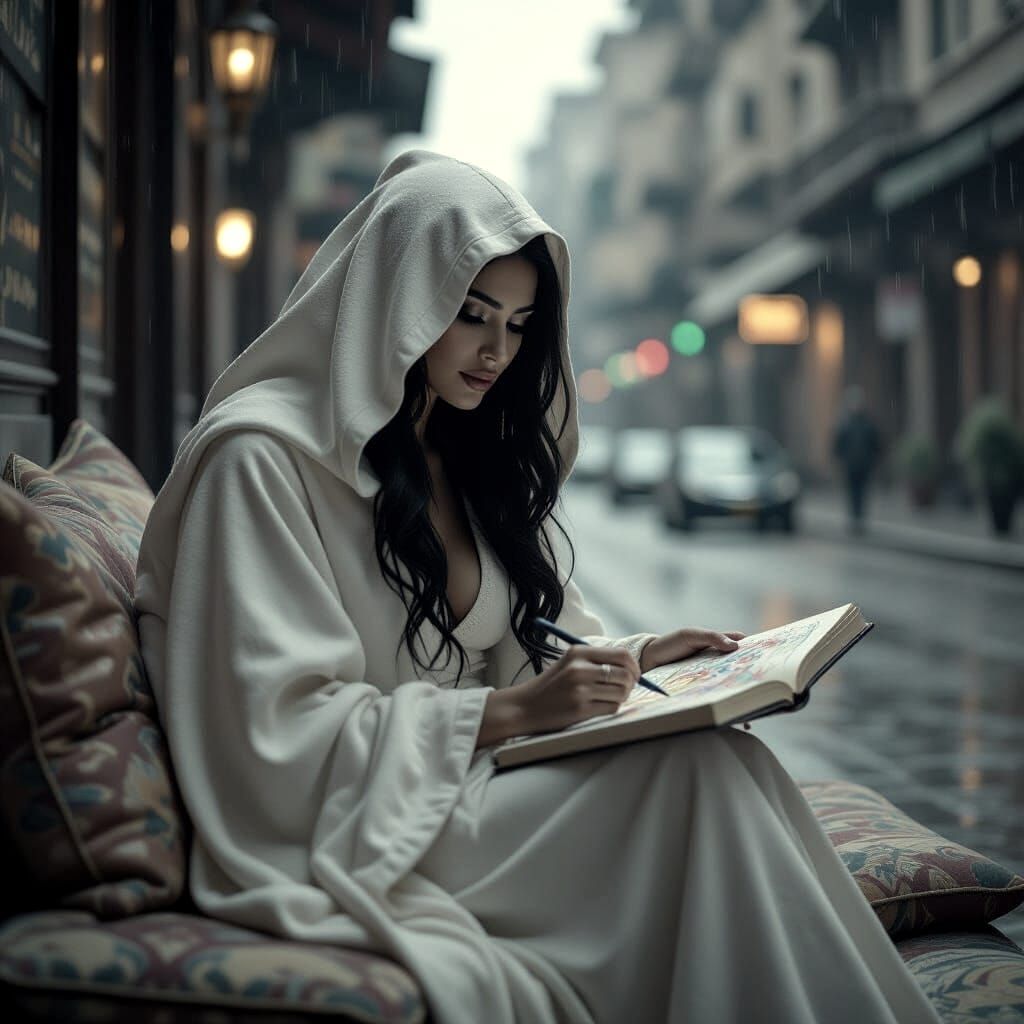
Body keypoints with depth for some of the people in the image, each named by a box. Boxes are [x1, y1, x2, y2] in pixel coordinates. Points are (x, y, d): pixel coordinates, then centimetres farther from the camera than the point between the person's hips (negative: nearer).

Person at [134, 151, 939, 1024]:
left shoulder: (476, 459, 17)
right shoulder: (262, 457, -9)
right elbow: (284, 727, -16)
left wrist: (630, 659, 1)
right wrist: (510, 712, -22)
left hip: (472, 795, 7)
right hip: (352, 832, -7)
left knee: (719, 758, -24)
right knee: (697, 770, -26)